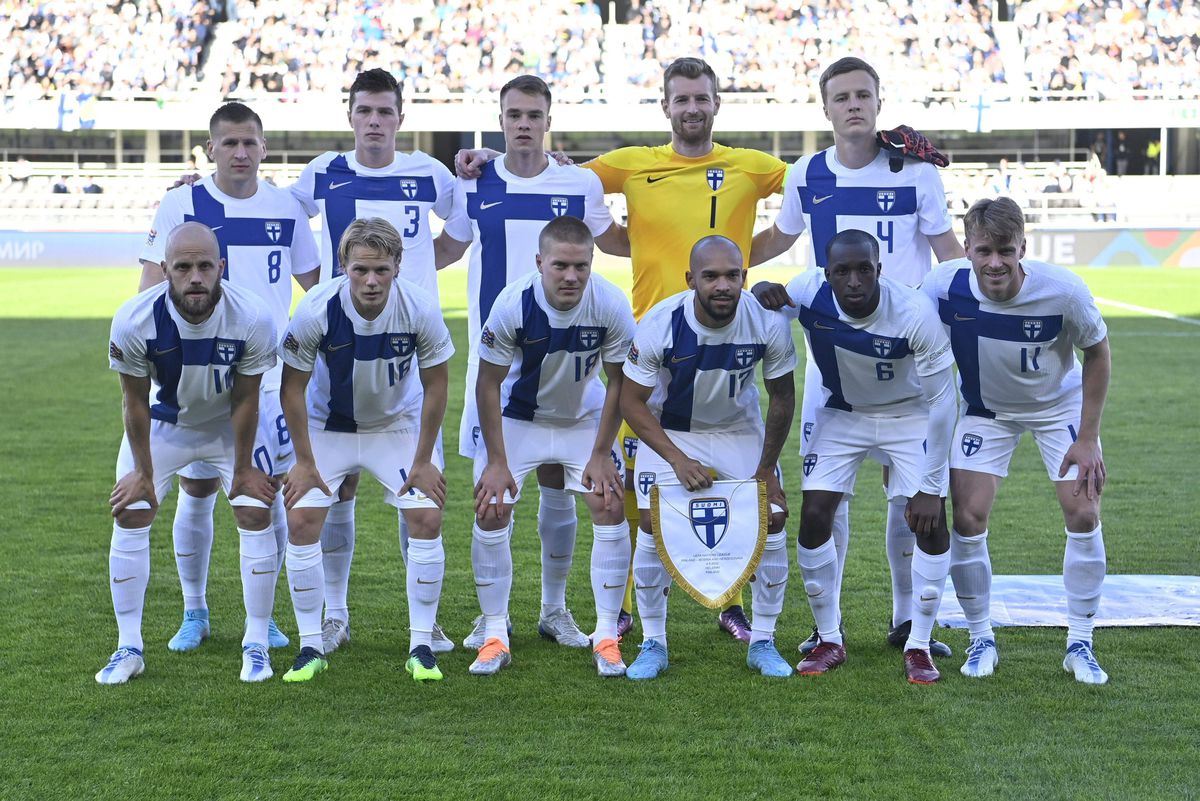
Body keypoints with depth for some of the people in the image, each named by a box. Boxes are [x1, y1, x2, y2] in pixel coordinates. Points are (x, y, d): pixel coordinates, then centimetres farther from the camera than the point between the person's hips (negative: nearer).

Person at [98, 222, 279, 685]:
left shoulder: (252, 320, -31)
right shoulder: (134, 321, -31)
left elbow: (244, 401, -16)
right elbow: (135, 399, -15)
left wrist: (243, 469, -7)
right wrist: (143, 472, -7)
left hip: (229, 425, 0)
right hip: (163, 423, 0)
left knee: (255, 515, -10)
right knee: (129, 517, -6)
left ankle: (256, 644, 5)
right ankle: (129, 648, 7)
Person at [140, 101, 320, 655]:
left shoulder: (286, 209, 5)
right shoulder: (181, 205, -3)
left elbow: (318, 283, 16)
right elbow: (149, 292, -2)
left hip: (267, 376, 2)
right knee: (196, 495, 5)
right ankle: (194, 613, 22)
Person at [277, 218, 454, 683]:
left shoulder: (420, 309, -25)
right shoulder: (315, 310, -27)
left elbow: (435, 385, -11)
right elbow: (293, 387, -13)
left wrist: (423, 461, -9)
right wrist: (304, 461, -11)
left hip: (399, 424, 0)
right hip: (328, 426, 0)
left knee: (427, 520, -13)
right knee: (301, 520, -13)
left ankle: (421, 646, 1)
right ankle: (310, 648, 1)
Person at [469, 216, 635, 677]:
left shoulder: (611, 305, -26)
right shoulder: (512, 304, -28)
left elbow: (618, 383, -11)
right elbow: (489, 384, -16)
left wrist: (601, 454, -11)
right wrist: (497, 461, -15)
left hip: (585, 417, 1)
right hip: (518, 417, -1)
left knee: (610, 509, -11)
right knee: (491, 514, -9)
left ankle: (606, 638, 0)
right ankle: (495, 637, 5)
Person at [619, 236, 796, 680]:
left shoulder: (768, 322, -24)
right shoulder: (659, 325, -29)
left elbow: (781, 398, -8)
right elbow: (631, 402, -18)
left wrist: (766, 470, -7)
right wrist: (677, 459, -28)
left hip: (741, 428, 2)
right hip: (669, 430, -1)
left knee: (772, 522, -8)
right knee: (652, 525, -13)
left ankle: (763, 642, 8)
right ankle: (653, 644, 5)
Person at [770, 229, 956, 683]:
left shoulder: (915, 314, -32)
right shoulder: (806, 296, -27)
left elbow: (941, 400, -24)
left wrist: (930, 486, -23)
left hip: (908, 414, -2)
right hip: (842, 414, 2)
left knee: (931, 522, -13)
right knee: (814, 517, -9)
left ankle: (918, 646, 3)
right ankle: (830, 641, 8)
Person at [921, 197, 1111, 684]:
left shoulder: (1063, 291, -31)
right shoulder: (944, 287, -29)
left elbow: (1097, 354, -13)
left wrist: (1087, 439, -13)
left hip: (1059, 405, -1)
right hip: (985, 409, 1)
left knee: (1083, 515, -10)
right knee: (968, 519, -10)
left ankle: (1080, 645, 7)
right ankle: (981, 639, 10)